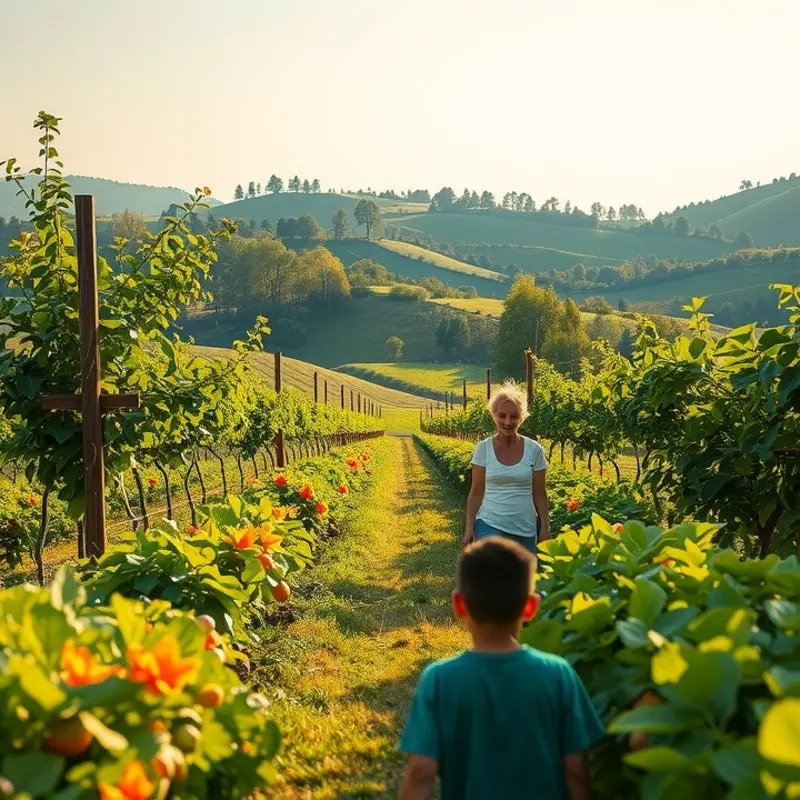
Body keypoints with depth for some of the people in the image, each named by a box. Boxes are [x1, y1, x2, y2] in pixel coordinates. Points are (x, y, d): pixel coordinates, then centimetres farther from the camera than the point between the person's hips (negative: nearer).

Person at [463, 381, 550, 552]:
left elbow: (540, 495, 5)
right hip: (490, 525, -2)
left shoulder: (535, 450, 0)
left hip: (525, 530, 2)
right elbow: (476, 493, 2)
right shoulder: (483, 448, -1)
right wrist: (469, 527, -4)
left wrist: (545, 529, 0)